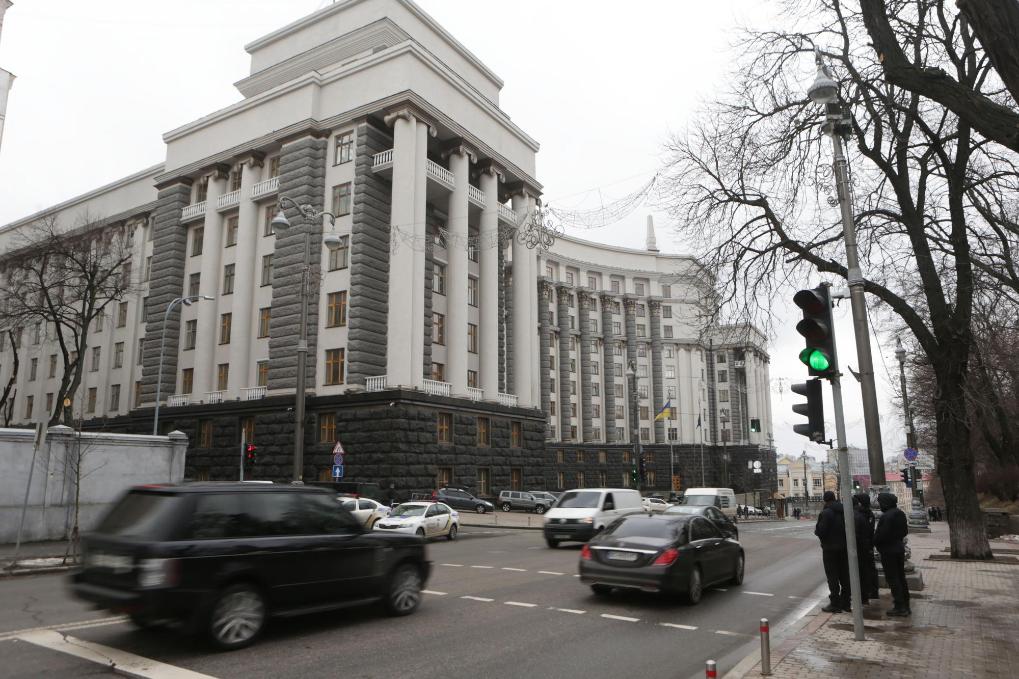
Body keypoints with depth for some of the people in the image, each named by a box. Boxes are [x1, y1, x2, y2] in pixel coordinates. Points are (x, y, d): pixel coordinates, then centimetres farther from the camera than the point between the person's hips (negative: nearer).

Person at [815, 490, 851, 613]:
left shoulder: (825, 513, -17)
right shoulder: (844, 511, 4)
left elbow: (820, 532, -20)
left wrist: (816, 530, 0)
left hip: (830, 549, -7)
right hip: (844, 548, 7)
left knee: (832, 577, 0)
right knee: (845, 576, 14)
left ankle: (835, 604, 3)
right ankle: (846, 604, 21)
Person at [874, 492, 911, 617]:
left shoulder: (886, 517, -23)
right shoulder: (900, 513, 6)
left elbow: (880, 535, -22)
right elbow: (905, 531, 14)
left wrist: (874, 542, -4)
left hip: (888, 551, -9)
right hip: (899, 548, 9)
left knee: (893, 579, -1)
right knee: (901, 578, 16)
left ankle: (900, 608, 3)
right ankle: (905, 606, 24)